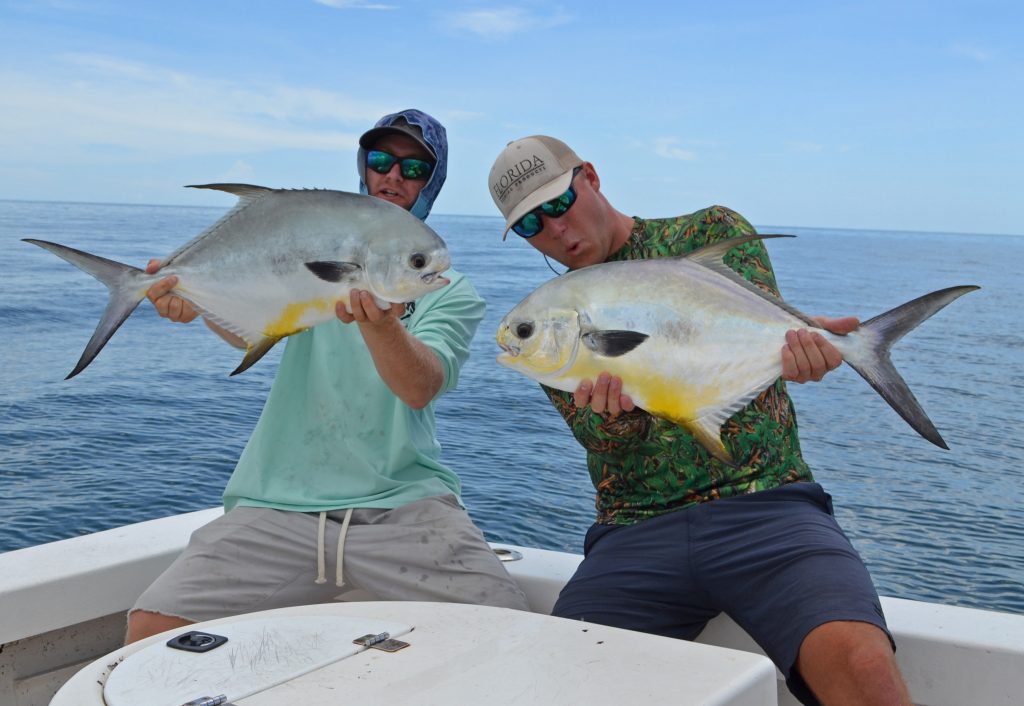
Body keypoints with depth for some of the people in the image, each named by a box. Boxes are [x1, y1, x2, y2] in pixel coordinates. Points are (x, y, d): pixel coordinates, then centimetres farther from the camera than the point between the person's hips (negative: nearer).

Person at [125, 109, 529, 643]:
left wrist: (379, 324, -32)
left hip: (403, 502, -1)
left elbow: (419, 388, -11)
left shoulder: (453, 292, 9)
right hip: (280, 502, 1)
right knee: (149, 629, -16)